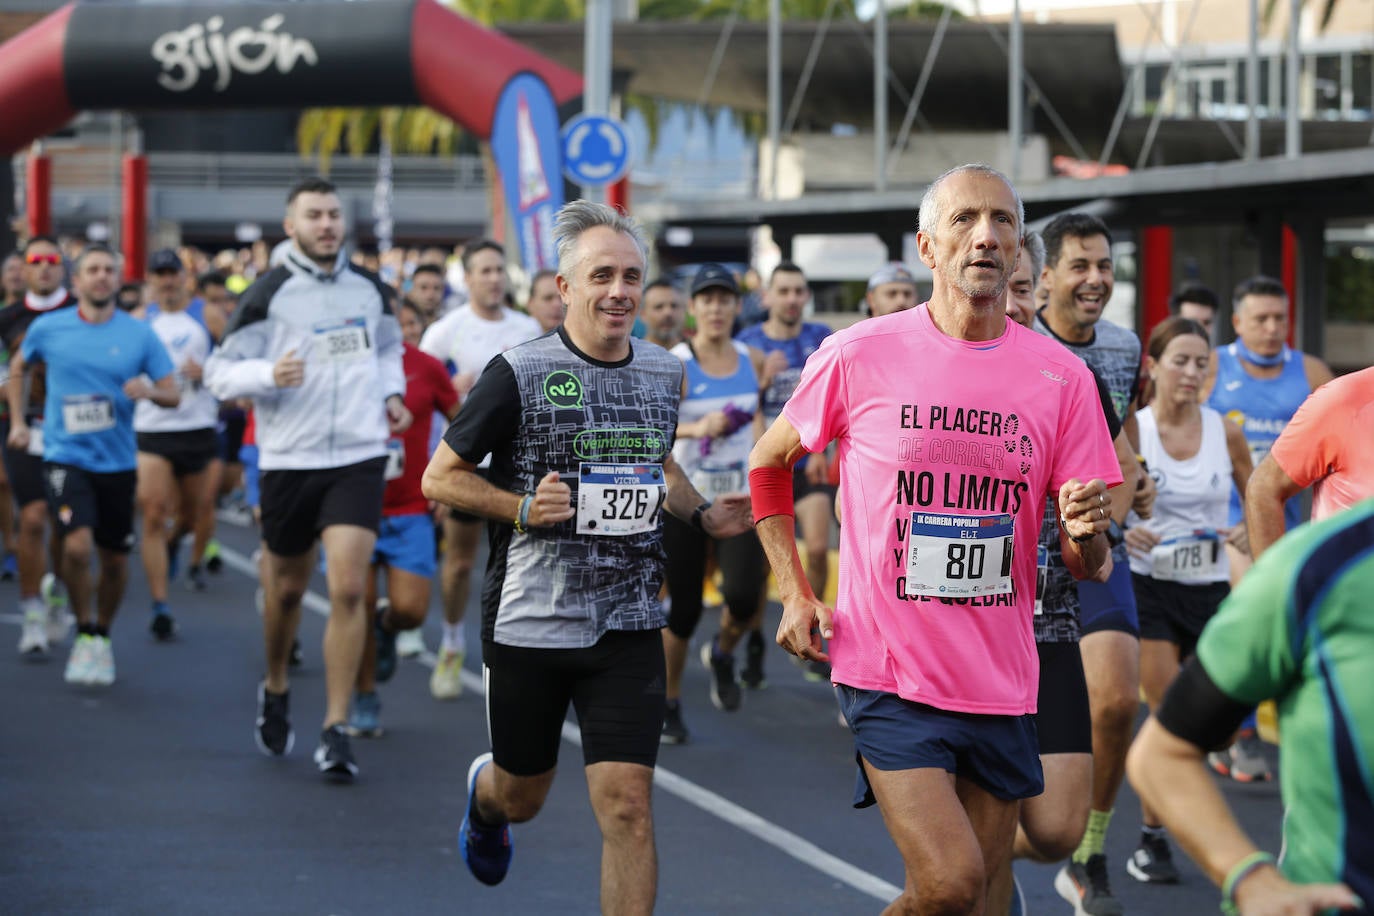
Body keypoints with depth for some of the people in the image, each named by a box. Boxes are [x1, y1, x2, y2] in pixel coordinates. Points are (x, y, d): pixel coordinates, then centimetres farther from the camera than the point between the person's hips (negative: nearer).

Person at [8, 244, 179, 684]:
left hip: (117, 462, 2)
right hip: (65, 456, -2)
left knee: (115, 559, 8)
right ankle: (85, 634, 0)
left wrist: (149, 390, -20)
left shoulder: (140, 335, -1)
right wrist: (17, 422, 14)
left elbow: (173, 394, 1)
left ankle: (103, 635, 32)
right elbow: (18, 367, 20)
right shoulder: (47, 329, 0)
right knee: (77, 545, -21)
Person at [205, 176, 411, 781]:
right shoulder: (268, 295, -4)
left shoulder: (369, 290, 8)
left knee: (349, 589, -11)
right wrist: (268, 374, -22)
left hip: (359, 456, 1)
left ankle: (335, 732, -7)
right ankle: (275, 690, 41)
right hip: (289, 458, -1)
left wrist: (391, 394, 10)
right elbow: (220, 371, -4)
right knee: (286, 589, 12)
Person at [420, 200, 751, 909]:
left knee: (627, 806, -10)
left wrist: (701, 514, 6)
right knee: (521, 799, 18)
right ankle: (483, 791, 55)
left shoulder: (664, 373, 6)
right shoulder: (519, 373, -10)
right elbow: (440, 477, -4)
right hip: (528, 622, -2)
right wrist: (524, 507, -19)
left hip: (628, 626, 2)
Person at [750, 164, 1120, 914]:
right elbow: (767, 464, 11)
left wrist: (1085, 534, -19)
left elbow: (1087, 568, 5)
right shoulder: (859, 356, -5)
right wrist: (794, 594, 3)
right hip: (888, 675, -4)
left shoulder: (1061, 376, 2)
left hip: (1001, 684, 4)